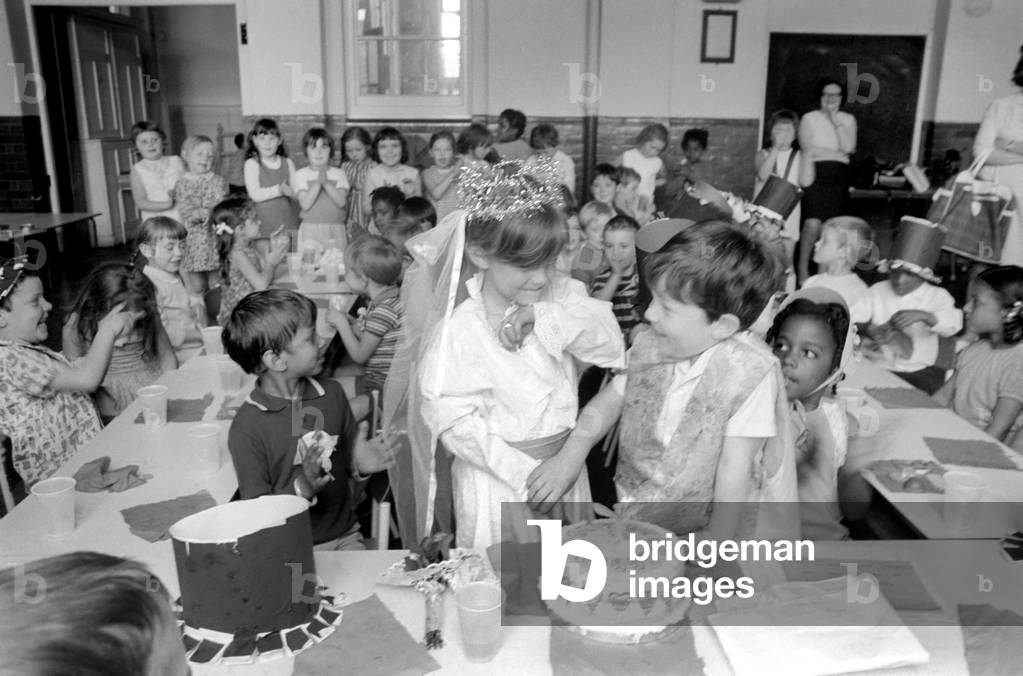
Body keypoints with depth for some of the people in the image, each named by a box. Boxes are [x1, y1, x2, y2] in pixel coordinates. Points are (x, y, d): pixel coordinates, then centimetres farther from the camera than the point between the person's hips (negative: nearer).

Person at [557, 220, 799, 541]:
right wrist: (570, 454, -7)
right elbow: (609, 400, 7)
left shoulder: (750, 372, -22)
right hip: (641, 513, 4)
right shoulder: (649, 346, -4)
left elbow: (734, 469, -19)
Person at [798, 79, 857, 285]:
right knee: (813, 224, -18)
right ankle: (802, 268, -4)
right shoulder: (809, 118, 3)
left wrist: (836, 121, -6)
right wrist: (837, 154, -5)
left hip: (838, 178, 4)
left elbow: (849, 148, -4)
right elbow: (808, 150, -10)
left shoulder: (848, 120, 12)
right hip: (814, 175, -4)